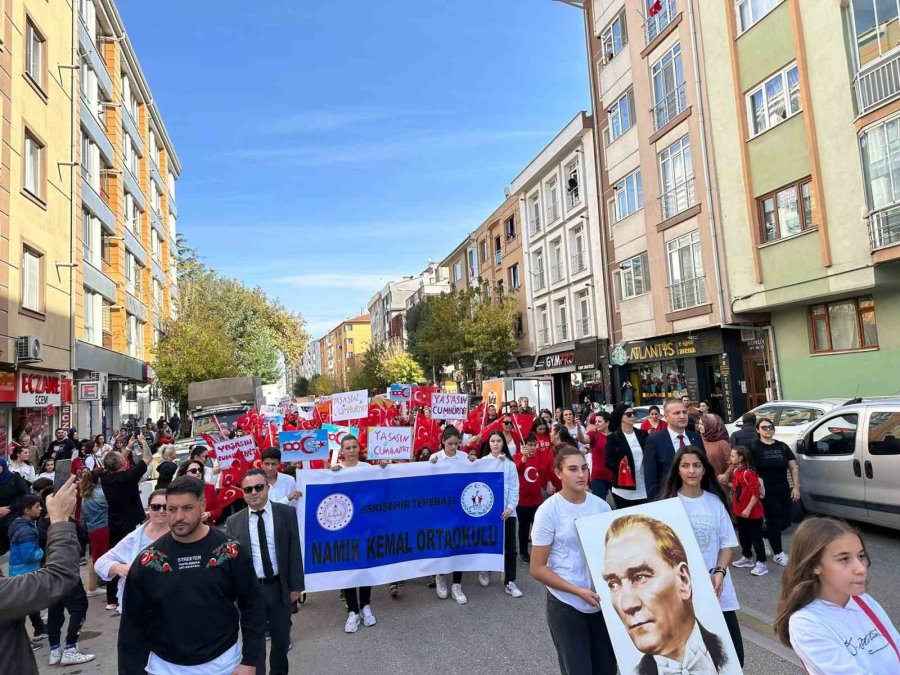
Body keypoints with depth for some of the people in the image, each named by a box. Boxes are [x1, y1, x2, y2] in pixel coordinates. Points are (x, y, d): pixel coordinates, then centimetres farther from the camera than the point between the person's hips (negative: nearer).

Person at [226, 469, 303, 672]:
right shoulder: (233, 522, -4)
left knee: (281, 639, 20)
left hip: (279, 587, 1)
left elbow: (295, 552, -3)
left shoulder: (287, 513, -6)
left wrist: (296, 585, -5)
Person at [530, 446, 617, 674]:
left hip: (602, 602, 4)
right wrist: (579, 591, -20)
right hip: (566, 605, -4)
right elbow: (537, 569, -12)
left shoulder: (601, 506, -1)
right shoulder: (548, 511, -13)